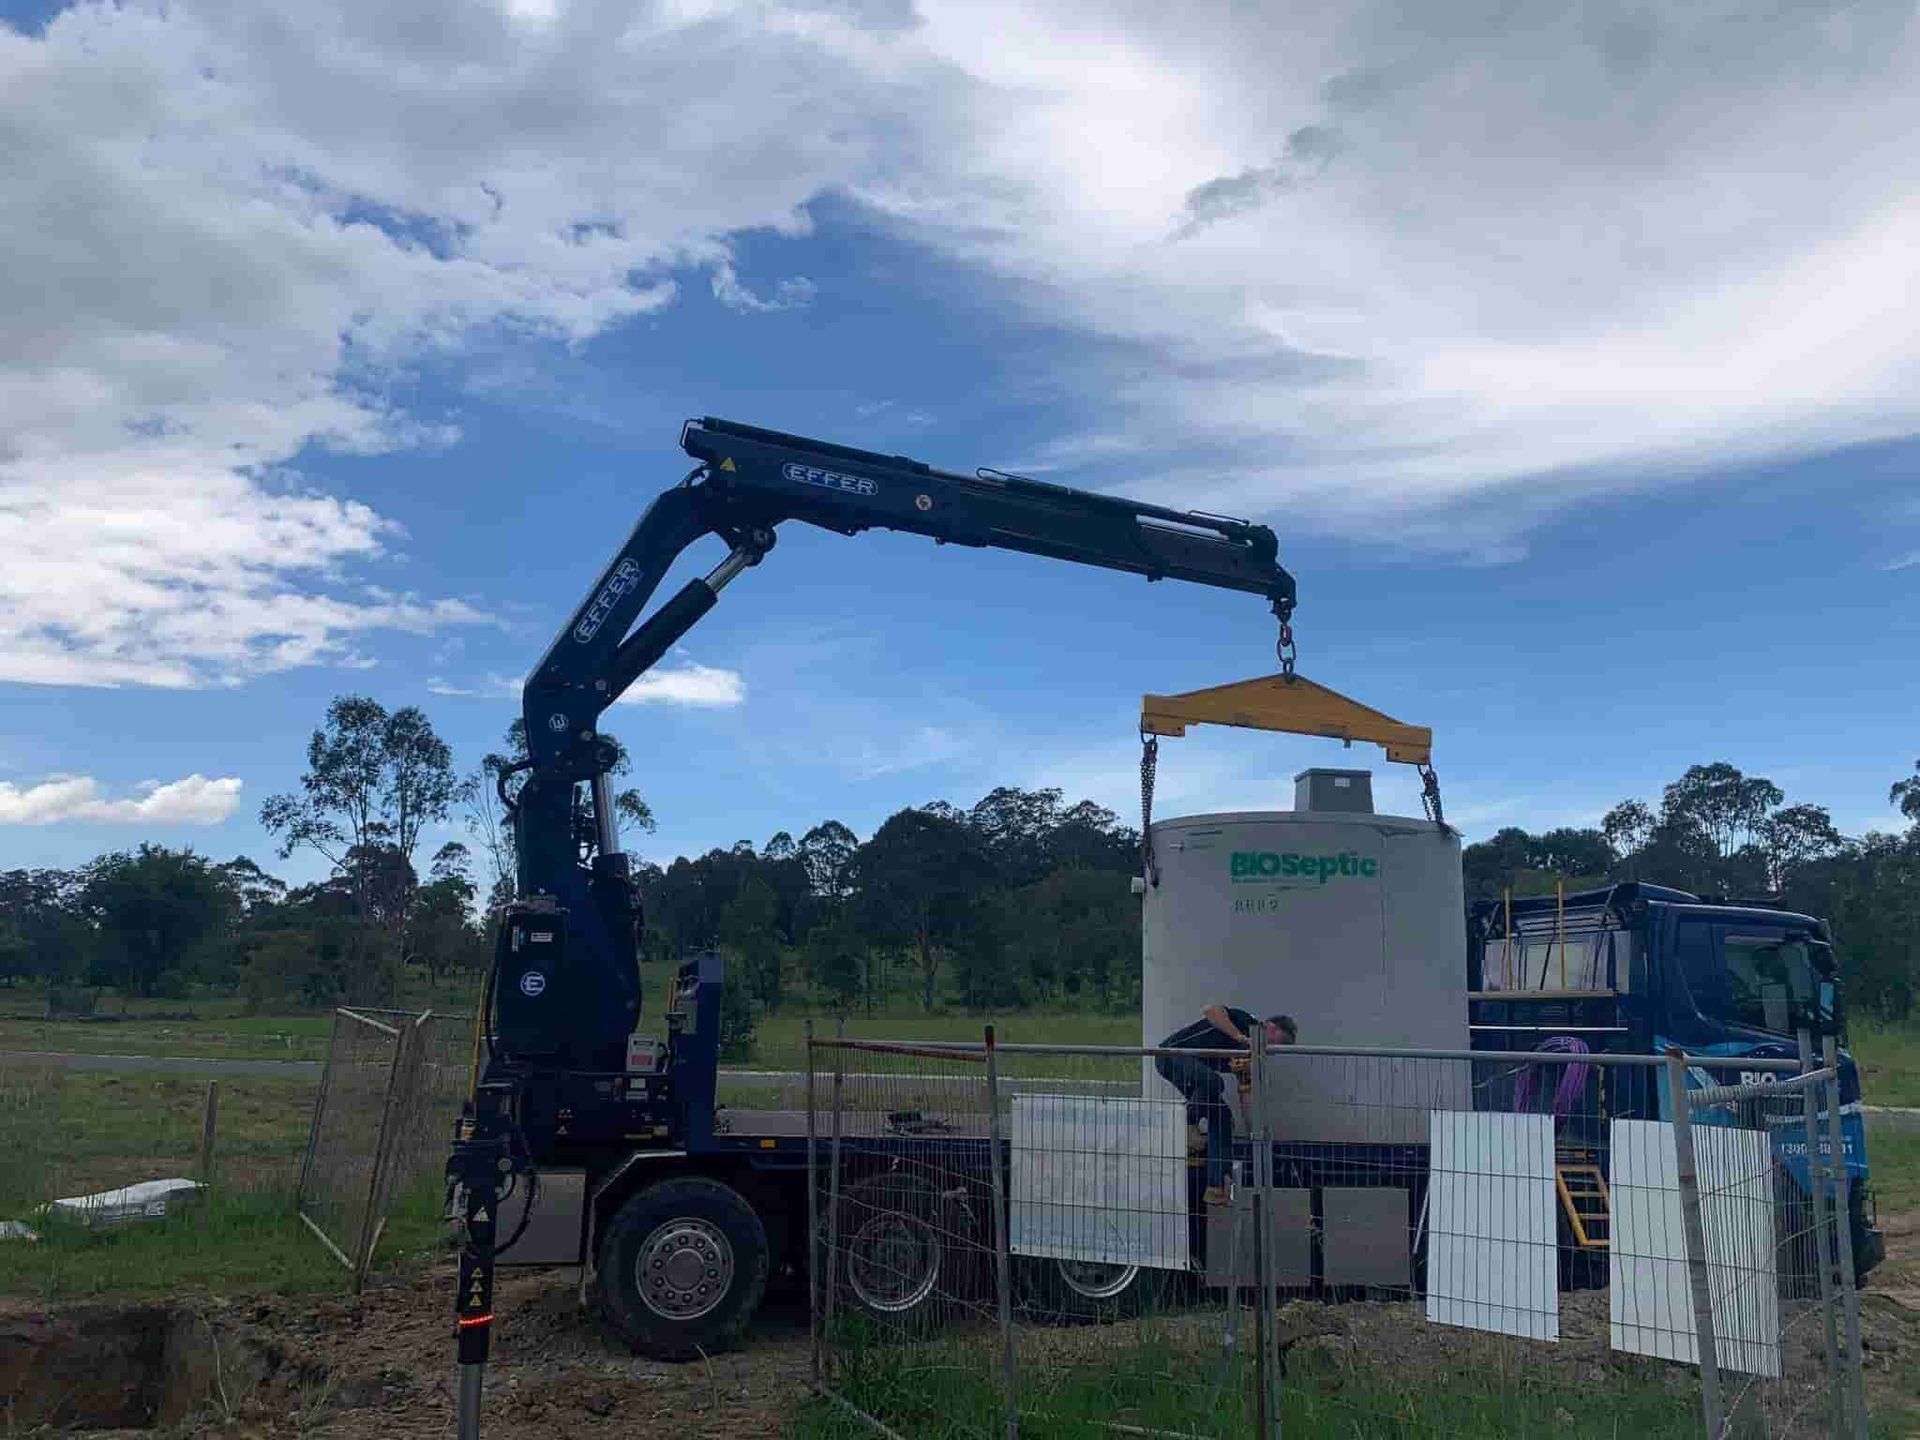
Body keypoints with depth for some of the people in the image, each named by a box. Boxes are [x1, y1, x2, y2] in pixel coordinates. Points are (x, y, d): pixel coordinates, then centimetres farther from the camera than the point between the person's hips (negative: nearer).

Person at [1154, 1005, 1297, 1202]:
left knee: (1222, 1116, 0)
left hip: (1195, 1065, 9)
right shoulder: (1242, 1020, -14)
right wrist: (1241, 1037, -34)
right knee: (1212, 1081, -35)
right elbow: (1210, 1010, -35)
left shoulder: (1252, 1053, 9)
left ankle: (1216, 1186, 1)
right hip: (1171, 1054, -9)